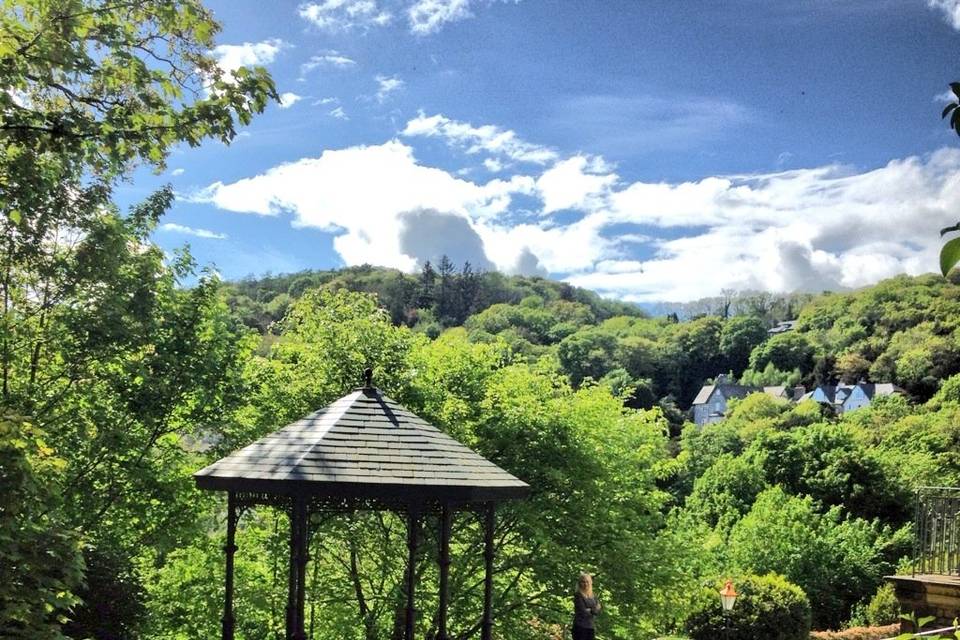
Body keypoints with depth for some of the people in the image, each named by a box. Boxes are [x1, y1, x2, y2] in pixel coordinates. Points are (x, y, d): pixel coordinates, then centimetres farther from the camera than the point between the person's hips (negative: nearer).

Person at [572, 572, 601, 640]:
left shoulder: (592, 596, 12)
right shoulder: (578, 595, -8)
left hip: (590, 627, 7)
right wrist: (593, 610, 1)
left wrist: (589, 610, -12)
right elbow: (582, 611, -14)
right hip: (580, 626, -7)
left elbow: (598, 610, 4)